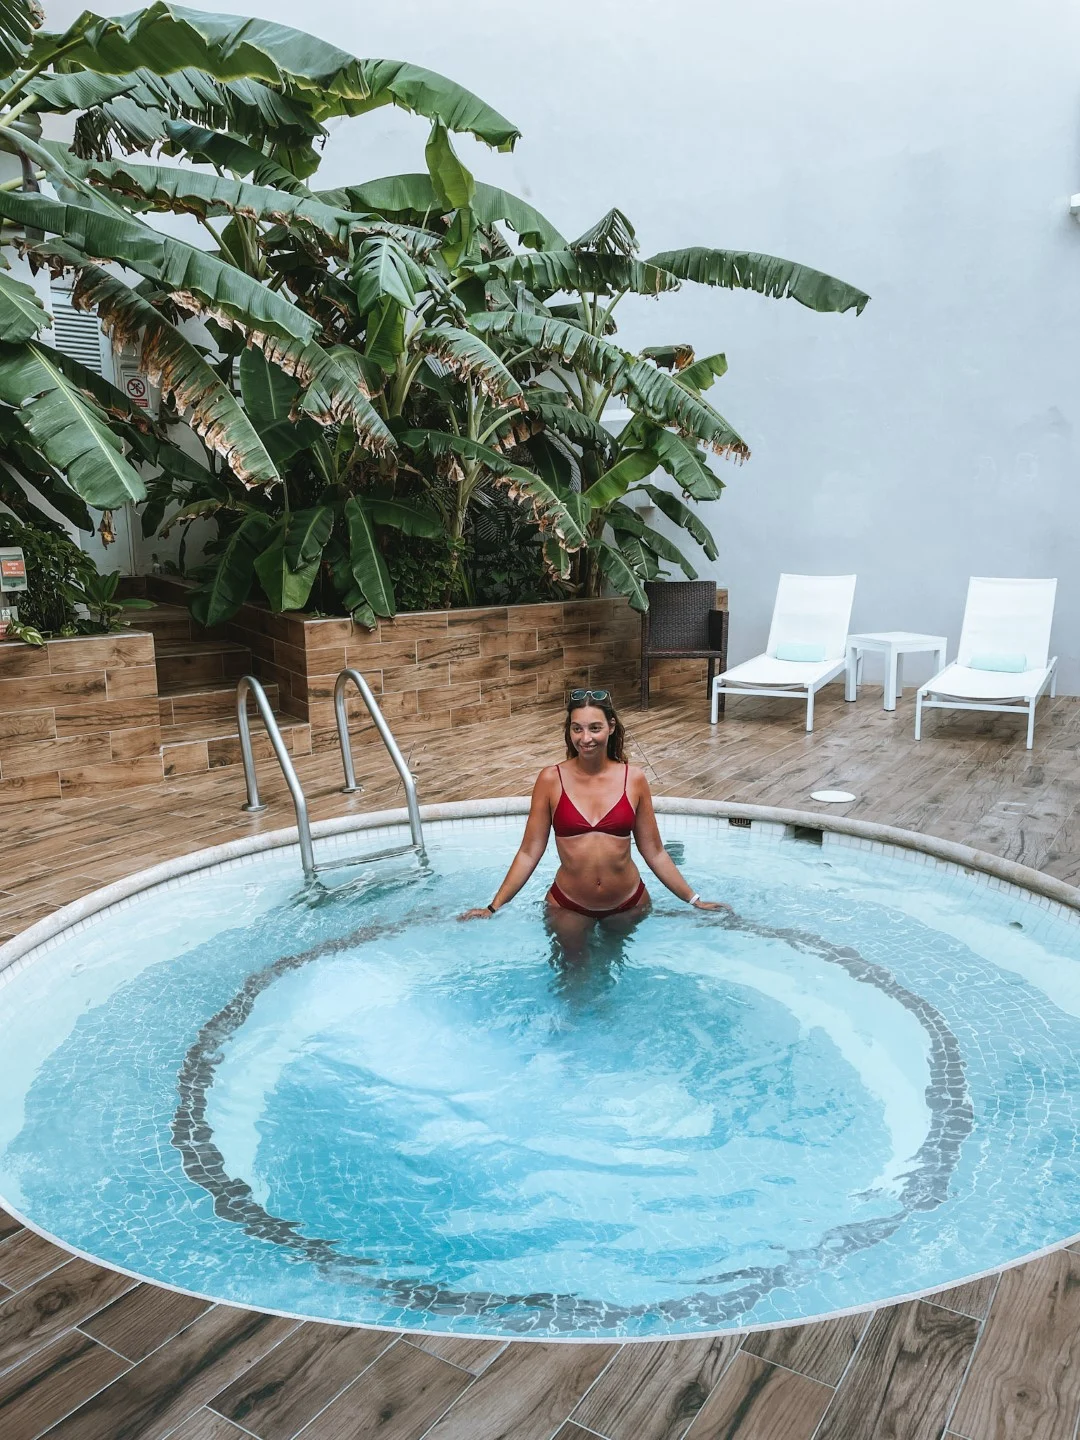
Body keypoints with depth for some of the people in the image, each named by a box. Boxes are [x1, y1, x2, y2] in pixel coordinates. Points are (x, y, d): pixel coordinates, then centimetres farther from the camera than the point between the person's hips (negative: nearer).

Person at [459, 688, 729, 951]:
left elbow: (654, 852, -1)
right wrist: (494, 906, -10)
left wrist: (694, 900, -2)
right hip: (568, 906, -1)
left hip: (628, 904, 1)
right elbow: (529, 852, -6)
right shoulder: (550, 779, -10)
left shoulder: (634, 779, -8)